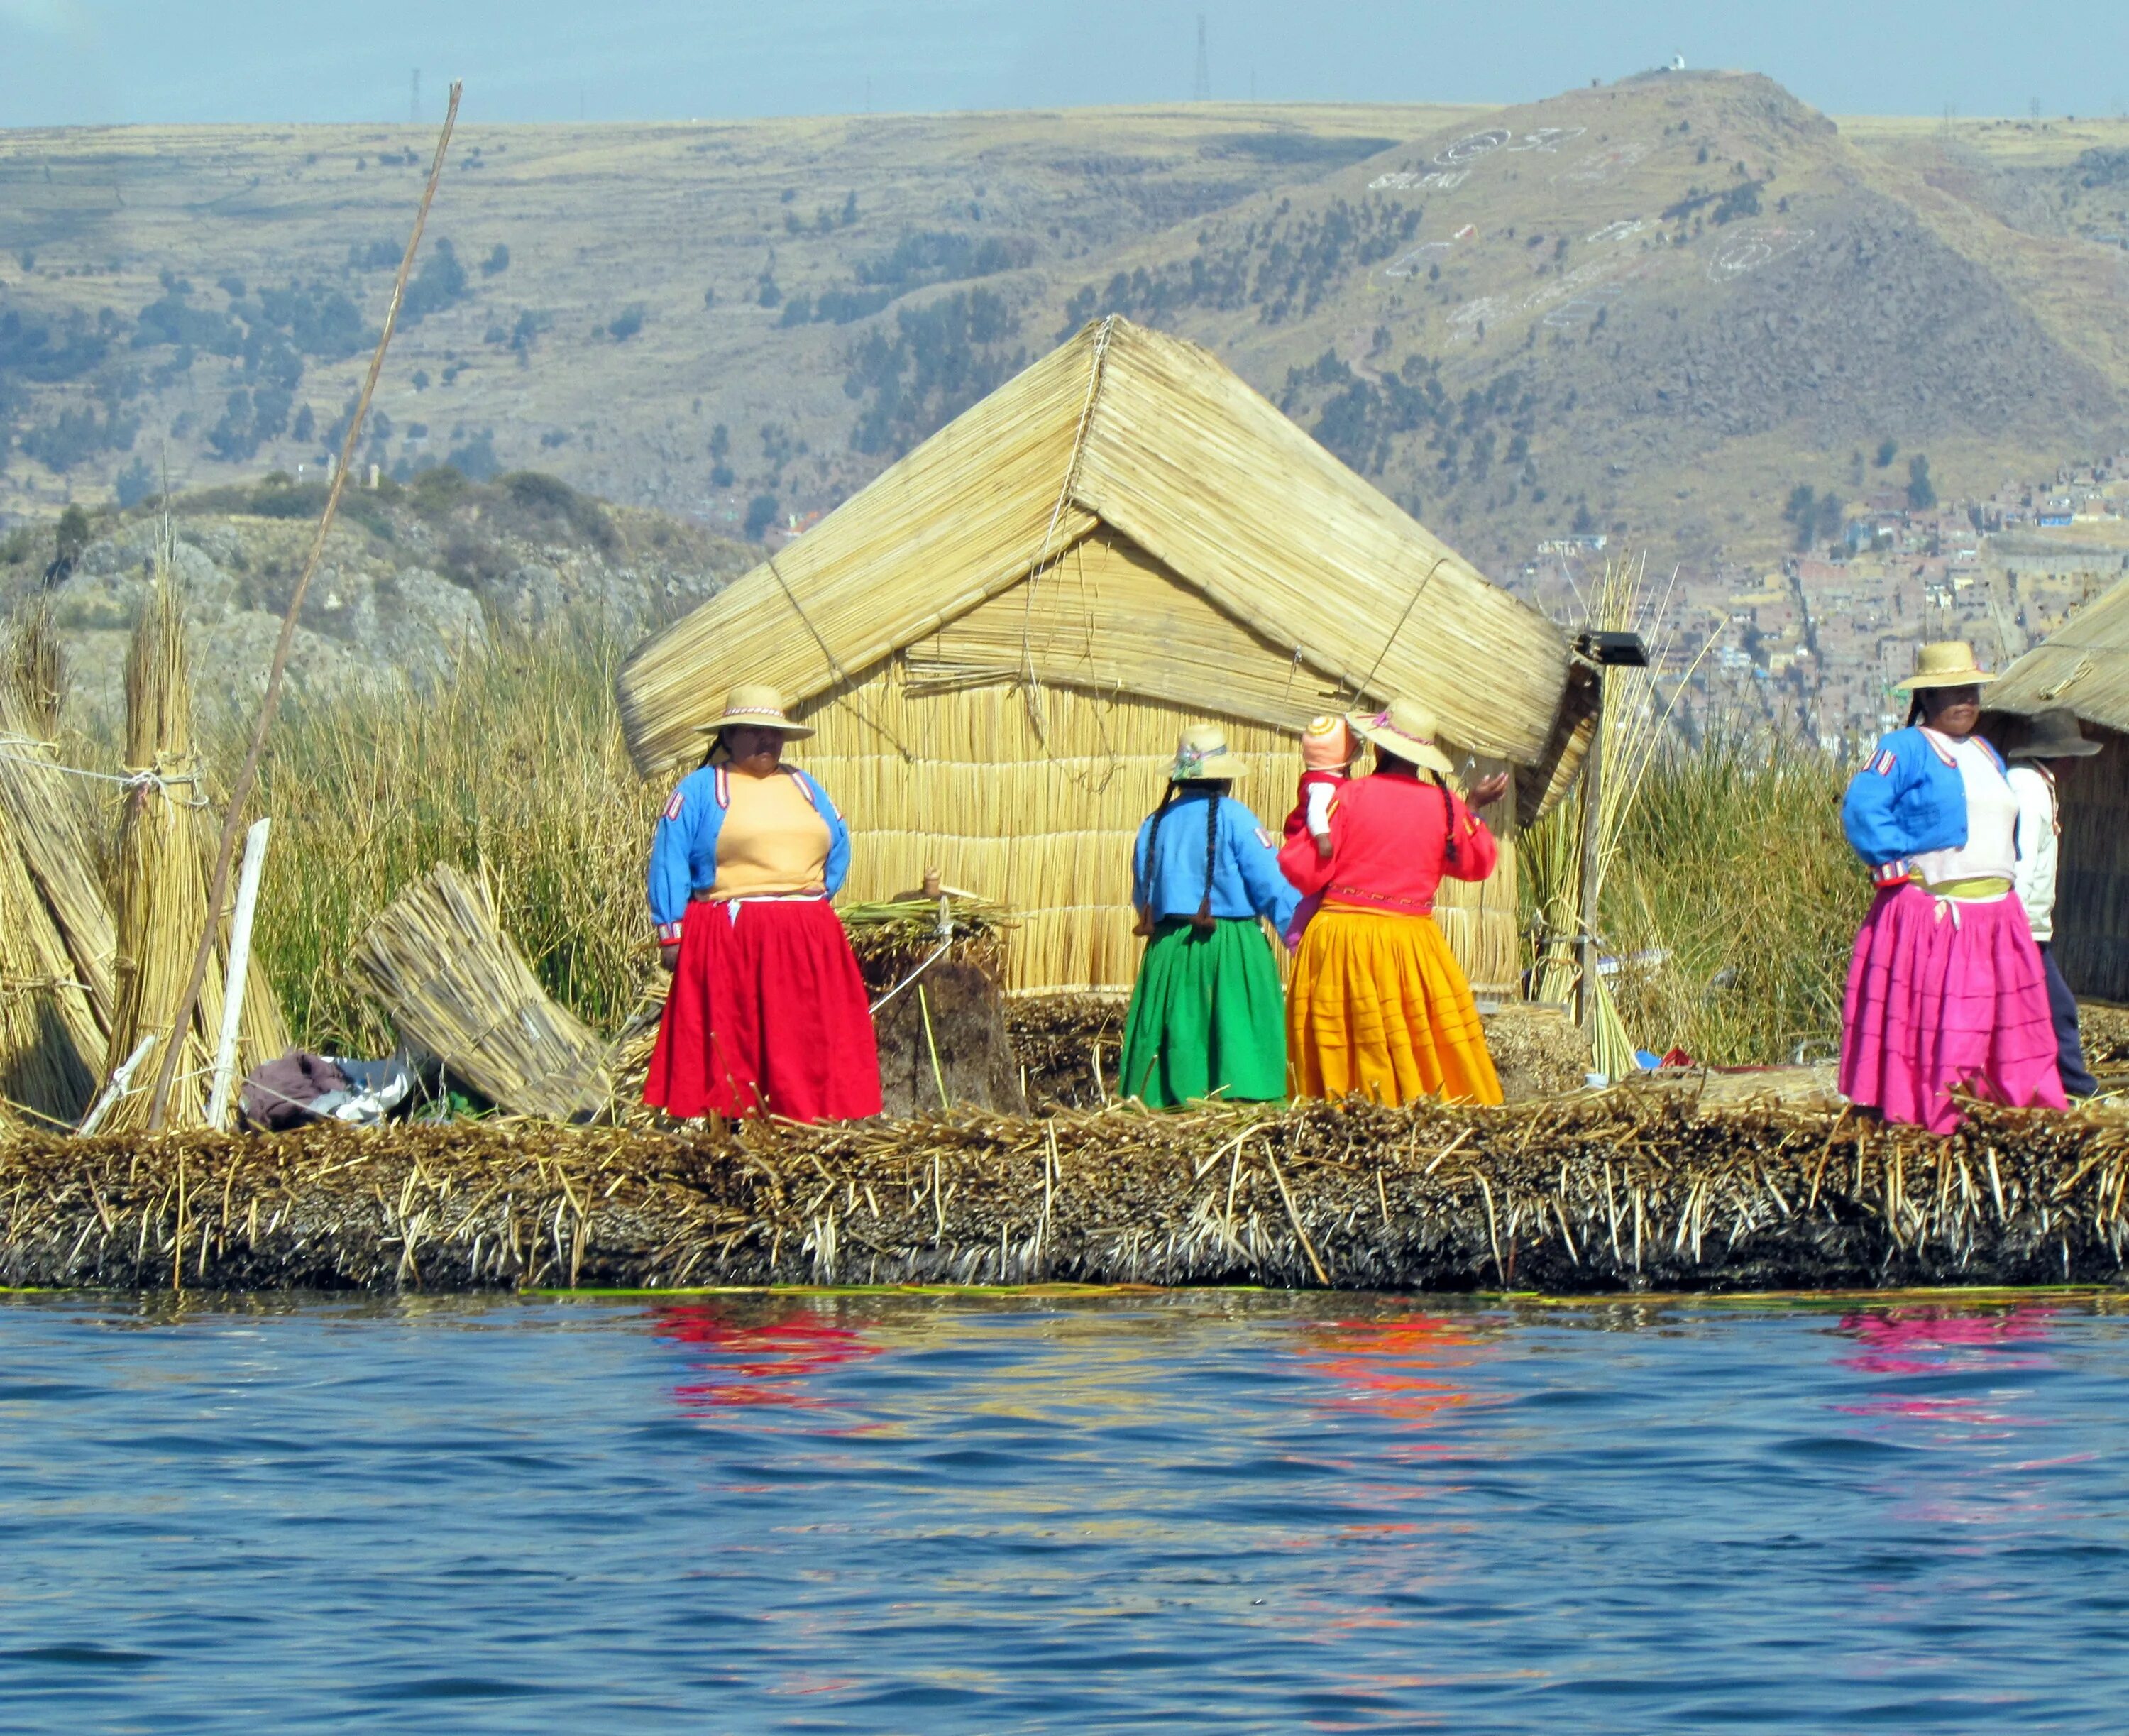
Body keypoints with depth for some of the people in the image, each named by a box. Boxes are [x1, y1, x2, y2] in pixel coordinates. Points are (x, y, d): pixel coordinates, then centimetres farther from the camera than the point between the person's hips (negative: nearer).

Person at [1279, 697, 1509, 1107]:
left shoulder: (1350, 795, -6)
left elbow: (1304, 872, -6)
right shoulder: (1446, 805, 0)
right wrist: (1475, 810, 29)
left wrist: (1301, 825, 11)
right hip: (1411, 941, 2)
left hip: (1341, 938, -2)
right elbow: (1478, 863, 17)